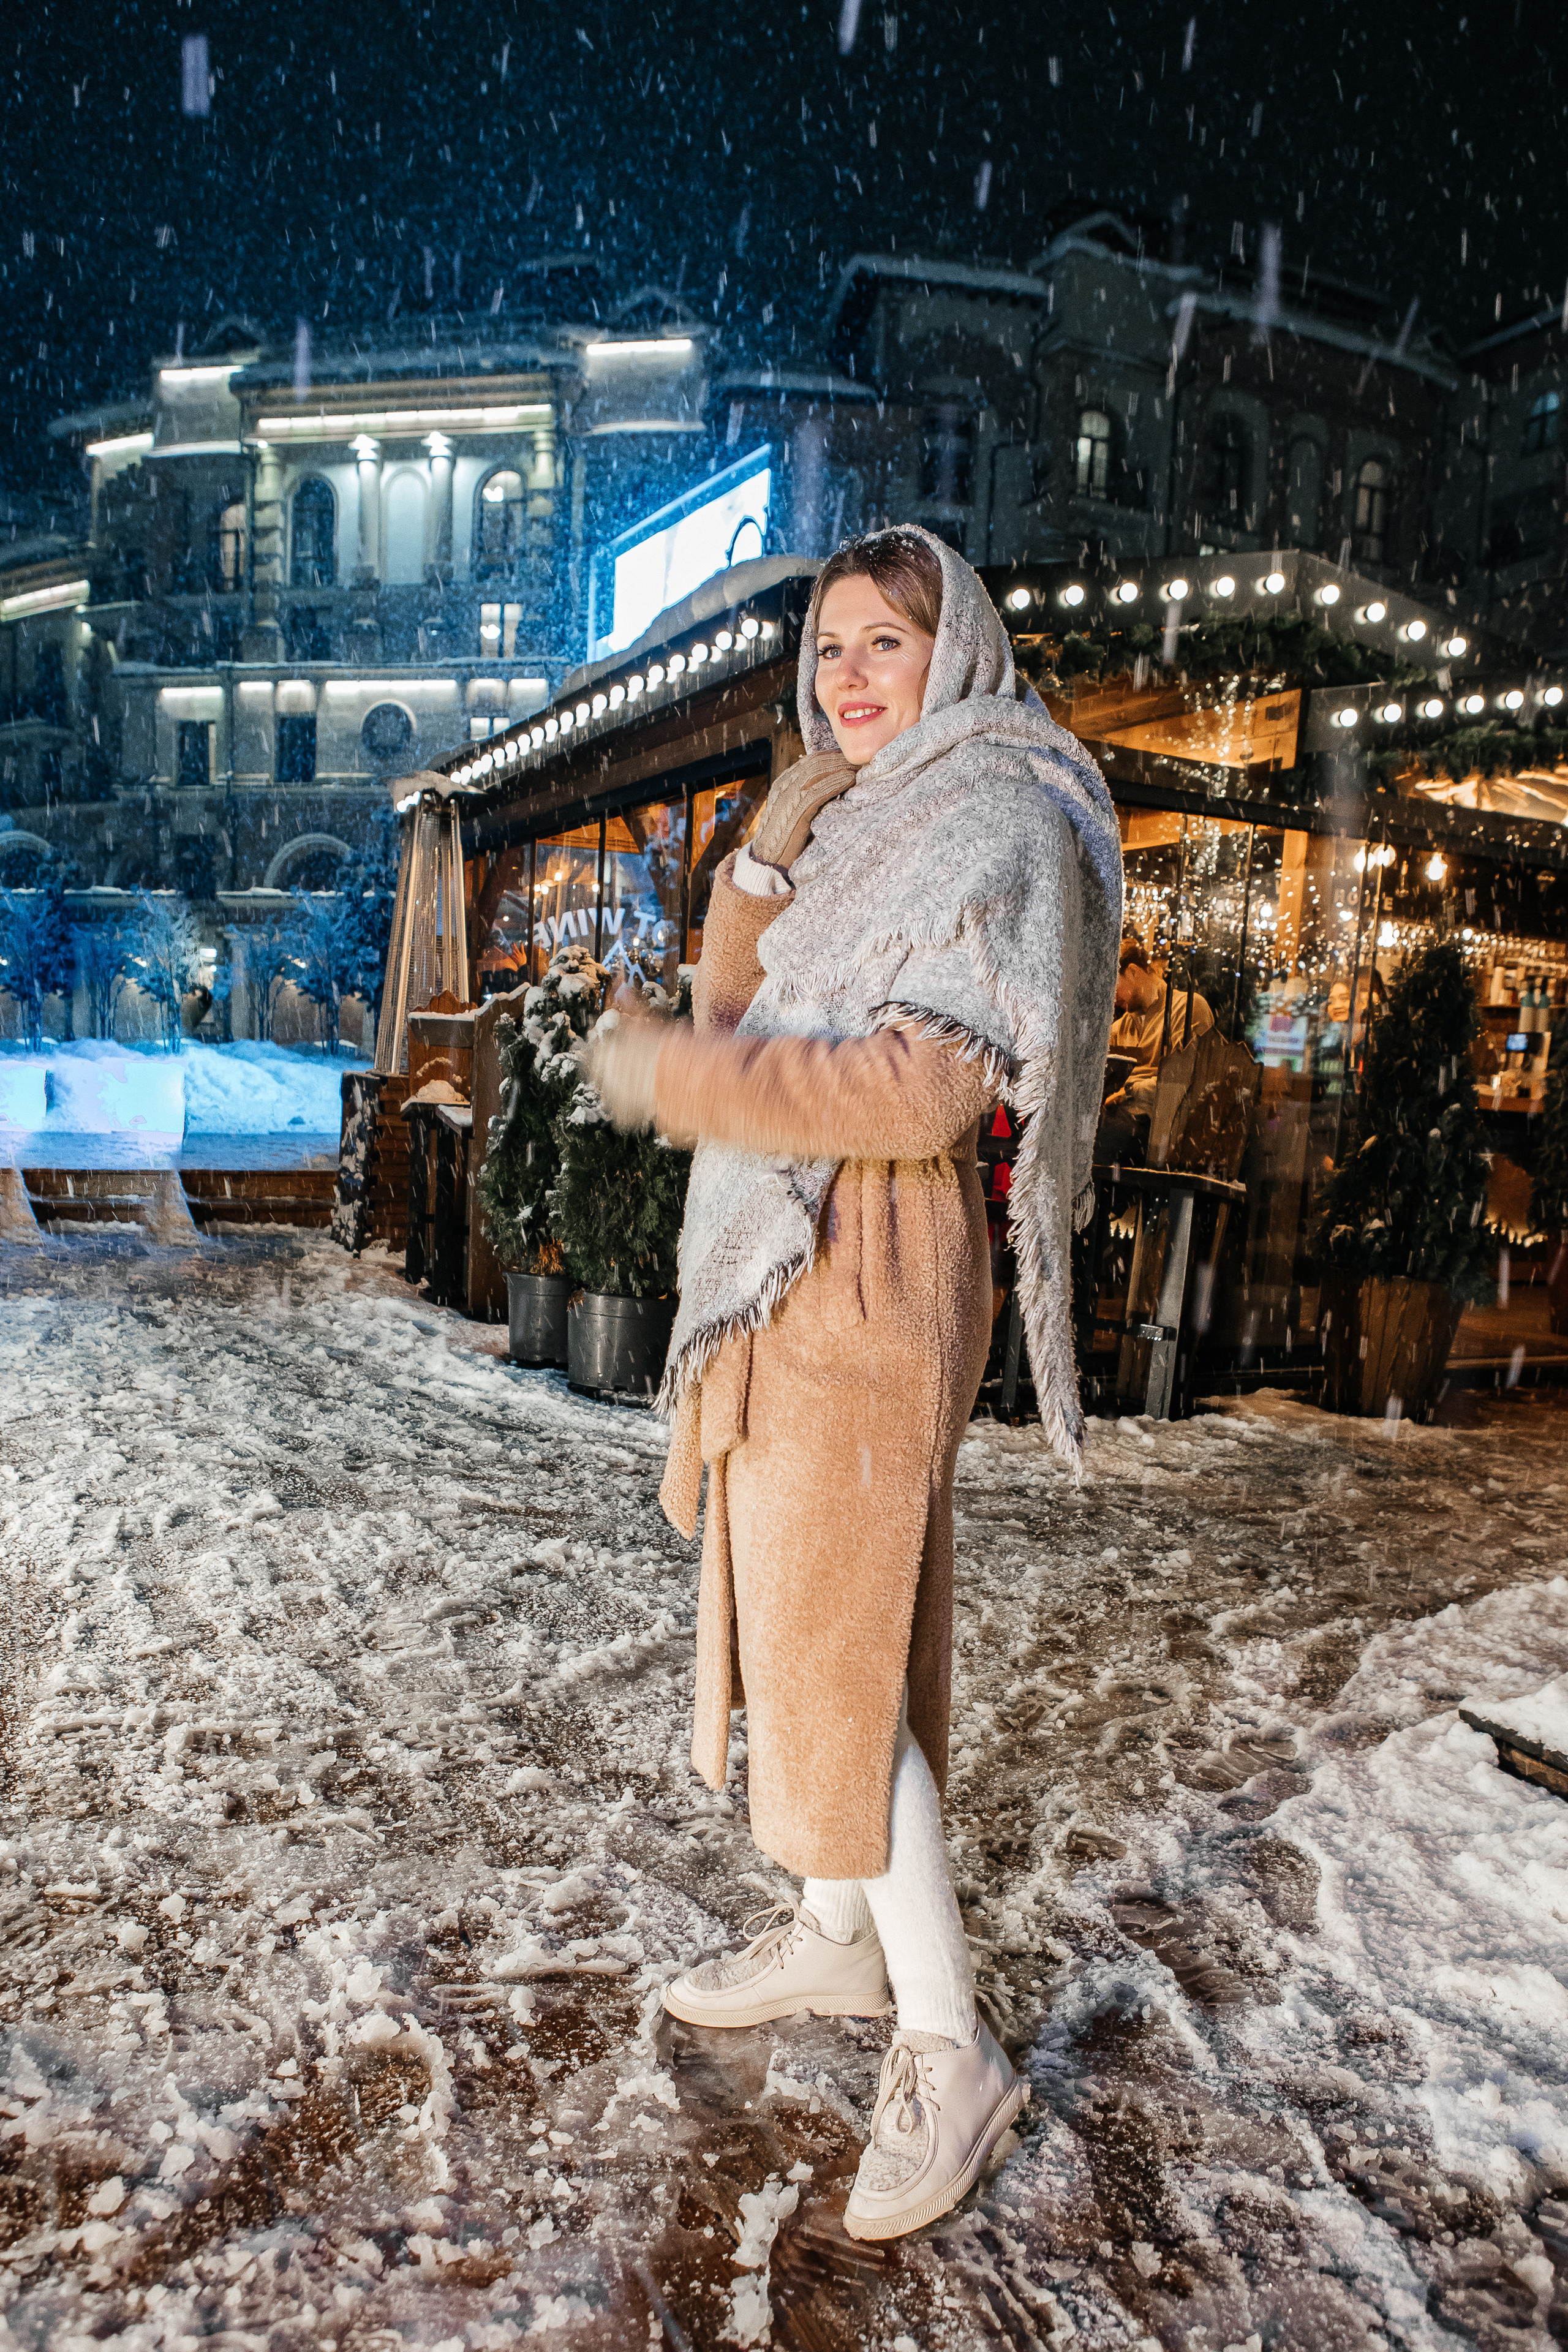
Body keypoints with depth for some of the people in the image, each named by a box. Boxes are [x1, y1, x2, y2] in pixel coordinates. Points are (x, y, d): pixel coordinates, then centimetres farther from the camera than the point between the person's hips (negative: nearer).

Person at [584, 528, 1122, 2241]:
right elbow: (734, 1002, 11)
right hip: (795, 1267, 9)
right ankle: (835, 1937, 35)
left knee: (832, 1655, -4)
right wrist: (771, 848, -5)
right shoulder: (865, 827, 19)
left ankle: (950, 2053, 14)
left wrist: (677, 1075, -19)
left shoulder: (992, 821, -10)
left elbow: (930, 1086, -23)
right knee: (803, 1615, 17)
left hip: (866, 1278, -9)